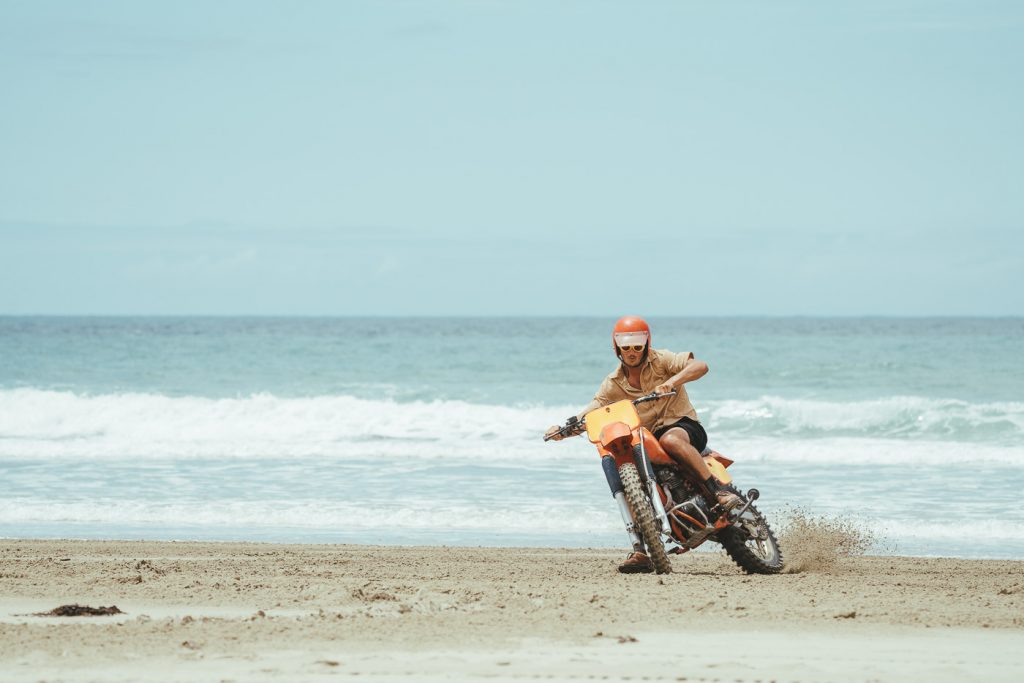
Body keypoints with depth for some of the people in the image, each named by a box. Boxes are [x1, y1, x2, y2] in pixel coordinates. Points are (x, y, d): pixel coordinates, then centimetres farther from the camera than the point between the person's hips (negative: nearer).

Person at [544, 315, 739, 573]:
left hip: (684, 426, -5)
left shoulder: (661, 360, -2)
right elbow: (589, 415, 3)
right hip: (647, 442, 5)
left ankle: (719, 491, -41)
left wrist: (673, 381, -35)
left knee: (670, 439, -40)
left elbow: (700, 366, -17)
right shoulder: (613, 385, 9)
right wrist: (563, 429, -17)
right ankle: (641, 552, -13)